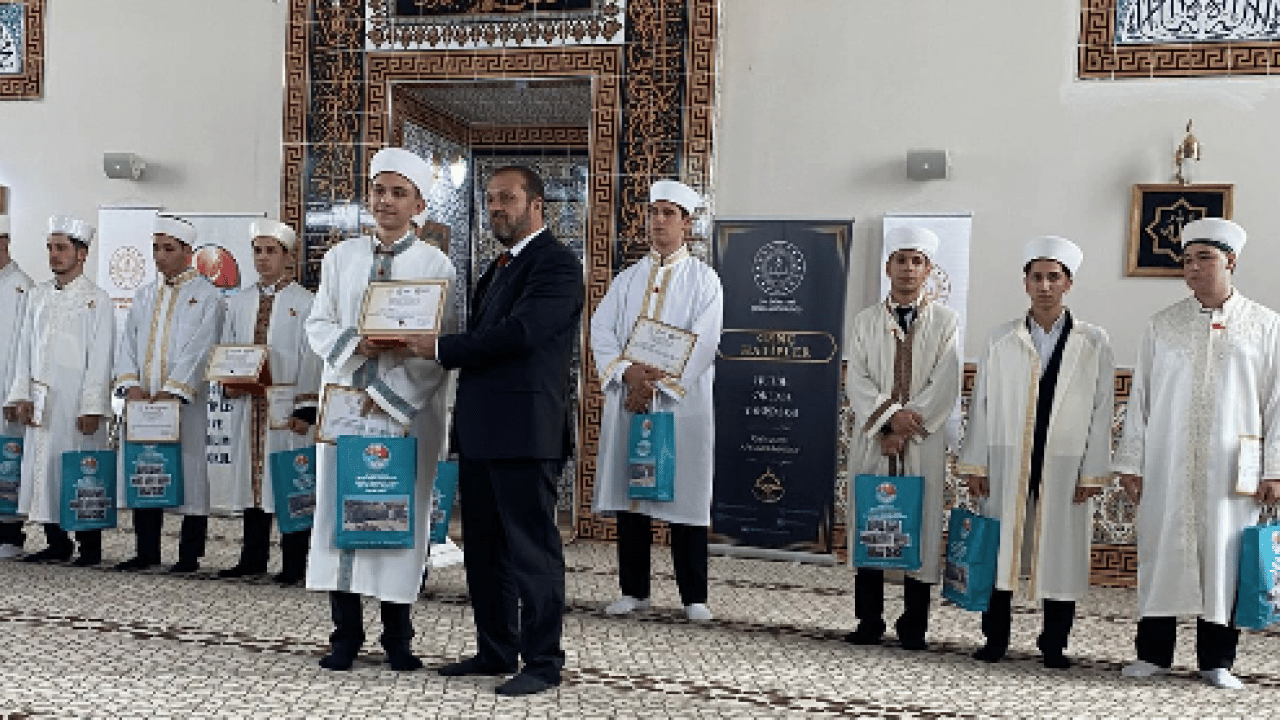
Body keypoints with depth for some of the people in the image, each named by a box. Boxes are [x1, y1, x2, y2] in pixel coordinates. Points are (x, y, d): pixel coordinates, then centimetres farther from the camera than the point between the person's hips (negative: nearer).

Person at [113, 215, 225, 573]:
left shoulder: (207, 296, -1)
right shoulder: (144, 296, 17)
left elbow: (198, 351, -11)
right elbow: (128, 343, 10)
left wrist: (170, 392, -19)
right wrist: (132, 385, -7)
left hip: (187, 405, -5)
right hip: (142, 403, 5)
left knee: (190, 475, -2)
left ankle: (190, 555, 6)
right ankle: (147, 552, 18)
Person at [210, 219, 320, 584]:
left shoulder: (305, 303, -1)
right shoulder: (239, 302, 14)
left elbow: (312, 360, -6)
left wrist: (305, 410, -12)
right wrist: (227, 384, -3)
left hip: (288, 408, -5)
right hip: (246, 406, 5)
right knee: (253, 478, 11)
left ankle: (293, 563, 8)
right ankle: (253, 557, 22)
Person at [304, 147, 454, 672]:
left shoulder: (436, 265, 1)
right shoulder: (340, 257, 11)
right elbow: (317, 325, 10)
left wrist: (390, 397, -15)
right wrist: (355, 344, -12)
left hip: (410, 407, -3)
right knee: (340, 506, 2)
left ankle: (397, 636, 13)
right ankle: (346, 634, 13)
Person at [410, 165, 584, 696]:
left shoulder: (555, 264, -8)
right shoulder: (499, 267, 22)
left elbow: (519, 331, -20)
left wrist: (442, 348, -13)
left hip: (524, 430, -10)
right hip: (479, 430, 10)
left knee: (531, 548, -2)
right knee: (484, 548, 15)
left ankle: (542, 663, 9)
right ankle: (495, 651, 28)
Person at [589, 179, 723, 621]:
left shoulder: (704, 279, 3)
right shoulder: (628, 278, 14)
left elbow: (703, 343, -8)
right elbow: (601, 329, 4)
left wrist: (658, 383, -15)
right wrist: (628, 372, -14)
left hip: (682, 401, -4)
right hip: (627, 399, 4)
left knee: (684, 493, -1)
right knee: (628, 490, 6)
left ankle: (694, 595, 9)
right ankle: (634, 590, 17)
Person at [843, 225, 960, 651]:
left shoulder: (945, 321, 5)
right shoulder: (865, 322, 10)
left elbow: (944, 387, -4)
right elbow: (857, 381, 1)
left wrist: (906, 429, -12)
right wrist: (890, 416, -15)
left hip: (924, 445, -1)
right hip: (872, 441, 2)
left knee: (921, 527, 2)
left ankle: (915, 626, 13)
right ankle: (869, 622, 14)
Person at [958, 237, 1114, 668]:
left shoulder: (1094, 343, 3)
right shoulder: (1000, 341, 6)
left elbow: (1102, 411, 1)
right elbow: (982, 404, 6)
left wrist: (1093, 472, -4)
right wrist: (975, 465, 3)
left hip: (1064, 468, -1)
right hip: (1006, 466, 1)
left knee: (1061, 555, 5)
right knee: (999, 552, 5)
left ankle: (1054, 645, 19)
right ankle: (995, 640, 17)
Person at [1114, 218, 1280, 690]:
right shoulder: (1163, 326, 8)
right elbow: (1140, 398, 7)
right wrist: (1130, 463, 2)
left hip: (1230, 469, -1)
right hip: (1167, 468, 1)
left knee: (1223, 558, 4)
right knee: (1162, 553, 3)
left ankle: (1217, 660, 15)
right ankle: (1153, 653, 13)